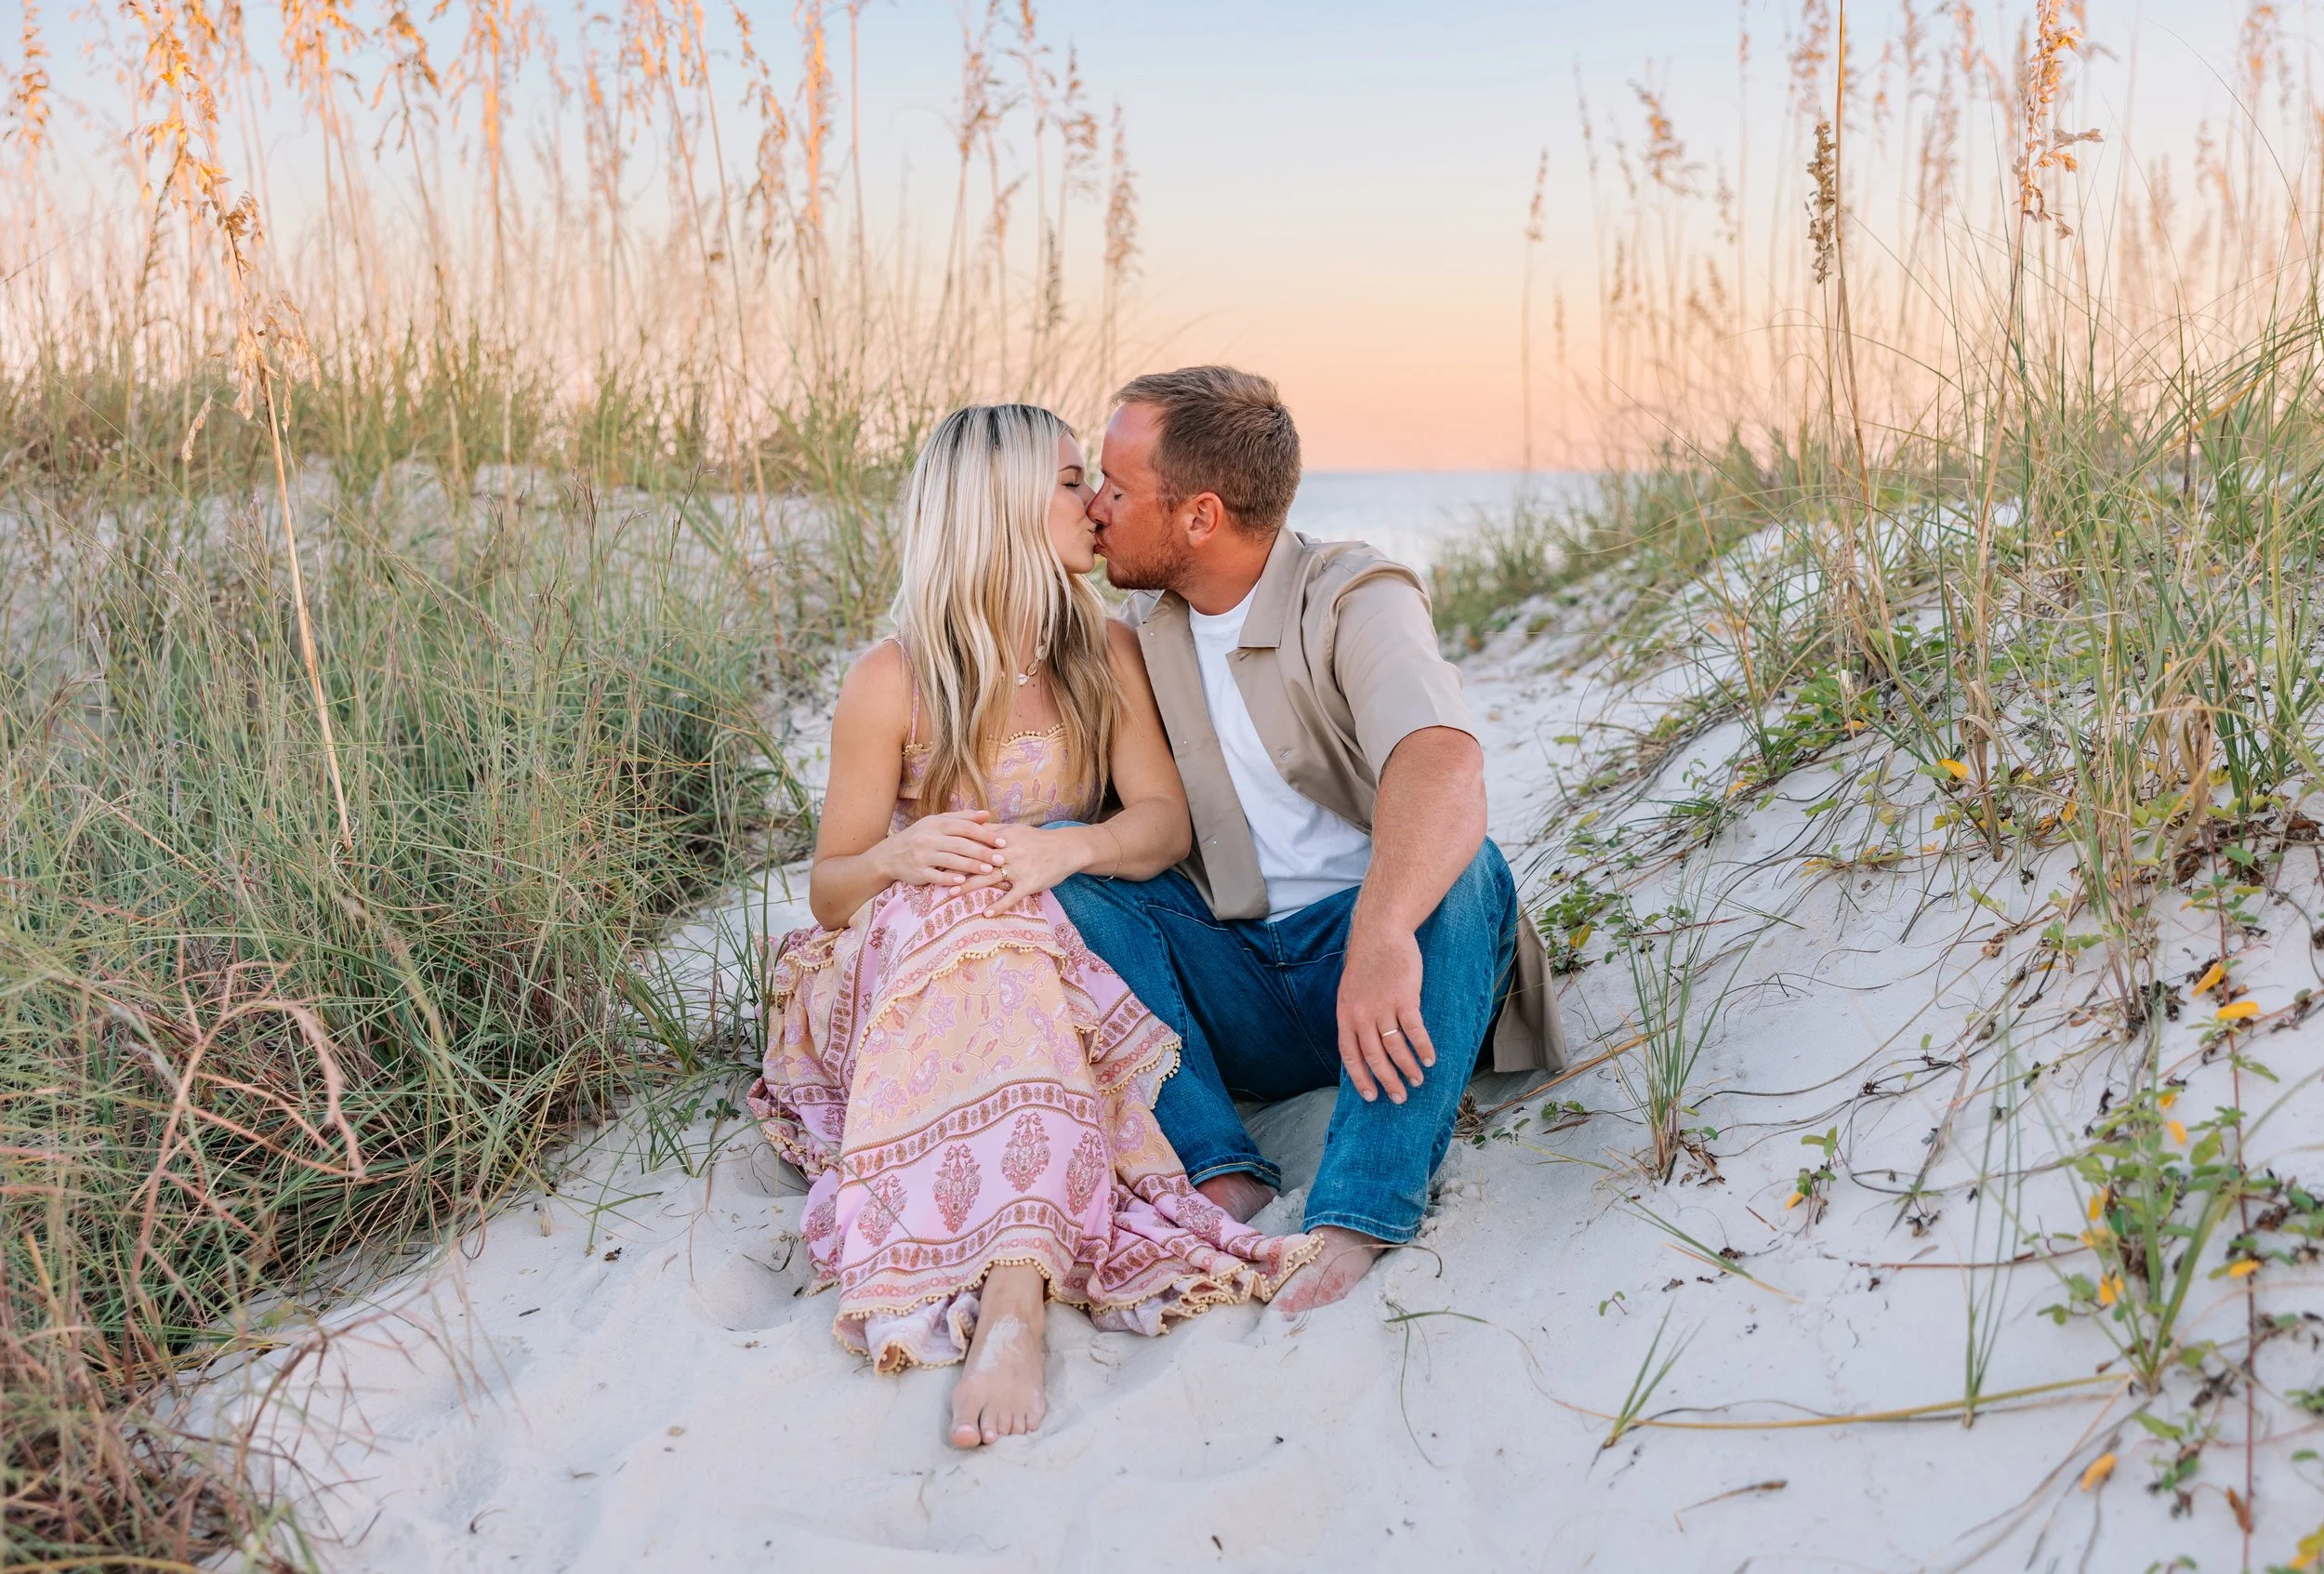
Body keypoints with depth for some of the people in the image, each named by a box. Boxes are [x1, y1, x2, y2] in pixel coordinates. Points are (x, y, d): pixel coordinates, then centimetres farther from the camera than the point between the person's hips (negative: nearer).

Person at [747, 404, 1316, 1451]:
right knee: (968, 906, -37)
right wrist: (900, 857, -24)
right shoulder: (893, 683, -4)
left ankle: (1008, 1301, -52)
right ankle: (1018, 1297, -55)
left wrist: (1068, 846, -26)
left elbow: (1163, 820, -4)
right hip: (886, 983, -2)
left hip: (1048, 969, 2)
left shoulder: (1106, 656, 7)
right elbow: (829, 889, 0)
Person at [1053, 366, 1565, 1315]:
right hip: (1233, 992, 5)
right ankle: (1223, 1178, -28)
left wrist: (1382, 931, -52)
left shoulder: (1355, 599, -12)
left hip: (1384, 975, -5)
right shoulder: (1143, 629, 9)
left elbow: (1443, 765, -33)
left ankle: (1355, 1223, -41)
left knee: (1458, 866, -34)